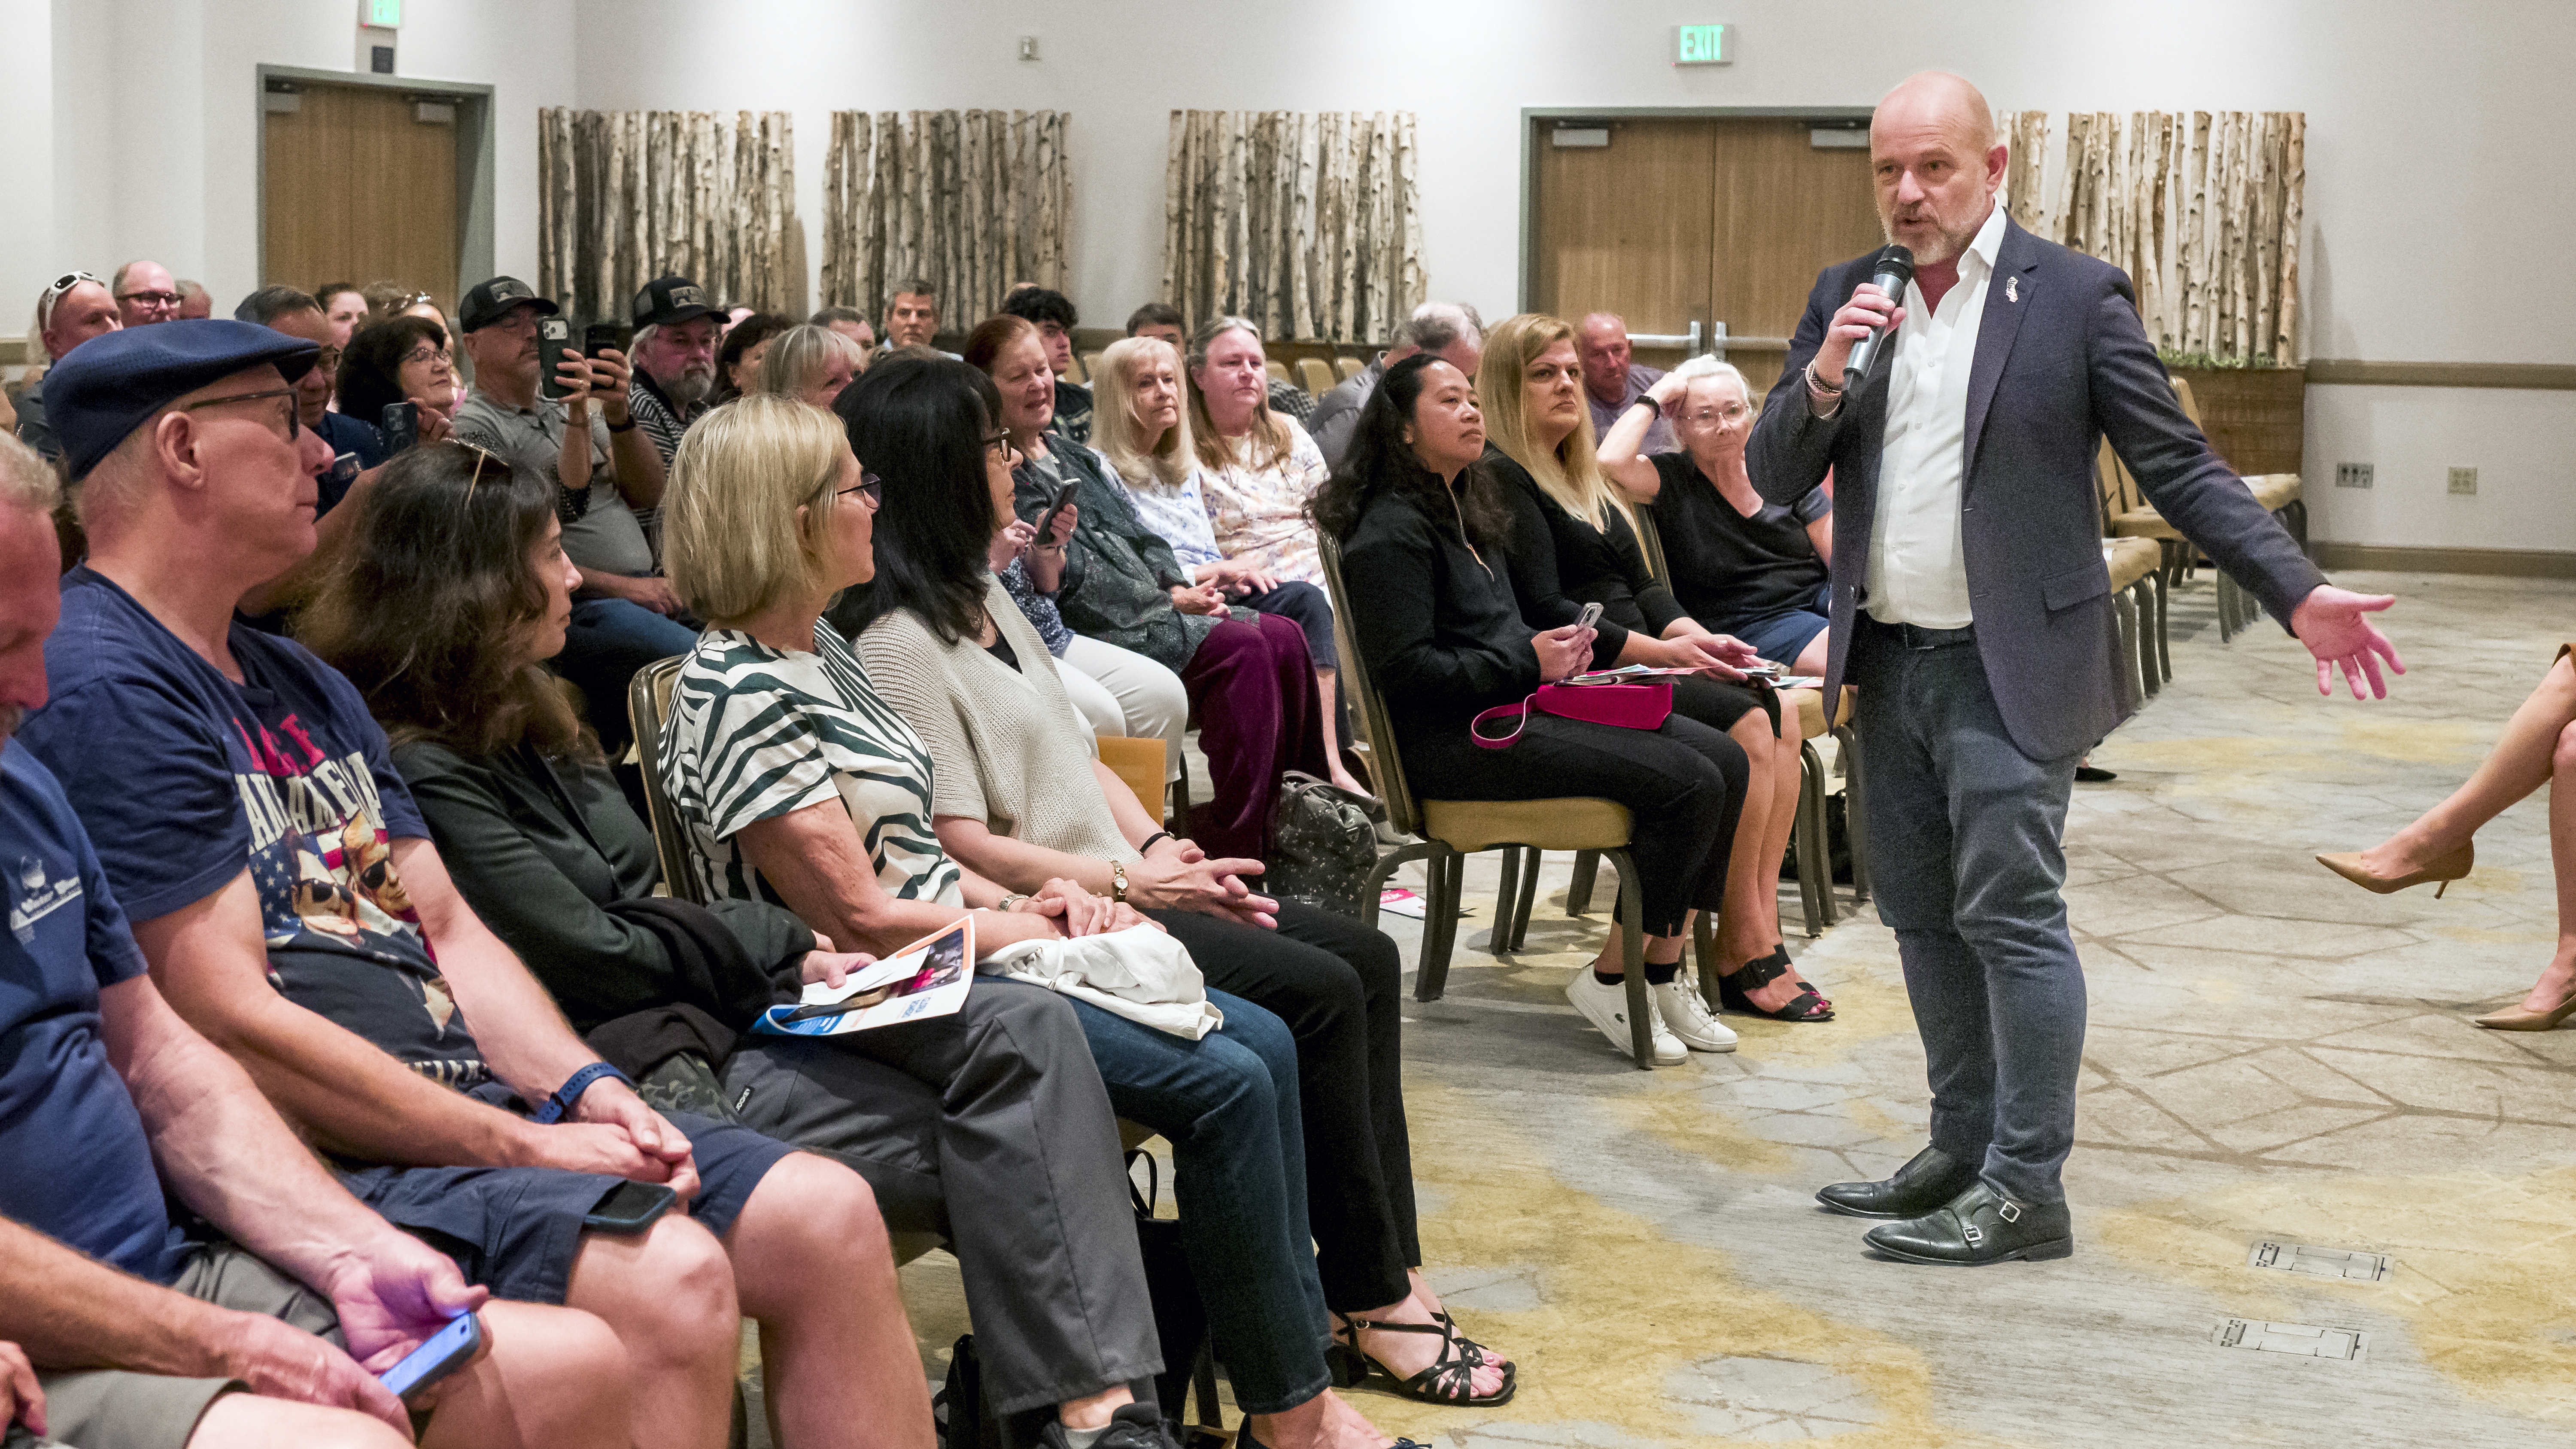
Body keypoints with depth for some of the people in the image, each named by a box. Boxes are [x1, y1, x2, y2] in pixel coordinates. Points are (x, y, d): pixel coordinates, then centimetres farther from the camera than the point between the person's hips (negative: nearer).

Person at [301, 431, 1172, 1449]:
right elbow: (589, 958, -14)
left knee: (1024, 1028, -12)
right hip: (646, 1053, -9)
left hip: (702, 1000, 9)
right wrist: (782, 953, -3)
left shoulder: (516, 718, 18)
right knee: (990, 1142, -18)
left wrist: (784, 953, 0)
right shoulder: (425, 772, -13)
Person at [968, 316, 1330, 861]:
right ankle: (1236, 835, -26)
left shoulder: (1084, 462, 25)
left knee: (1284, 638, -12)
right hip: (1092, 632, -8)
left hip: (1158, 607, 8)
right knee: (1239, 648, -26)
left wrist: (1182, 586, 3)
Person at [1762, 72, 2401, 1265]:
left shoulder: (2075, 296, -6)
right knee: (1926, 922, 13)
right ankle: (1963, 1153, 26)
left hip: (2009, 666, -6)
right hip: (1887, 662, 6)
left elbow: (2178, 467, -6)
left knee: (2010, 919, -8)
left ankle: (2027, 1192, -1)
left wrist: (2299, 595, -15)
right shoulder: (1843, 299, 9)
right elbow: (1774, 480, 6)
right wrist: (1822, 380, -14)